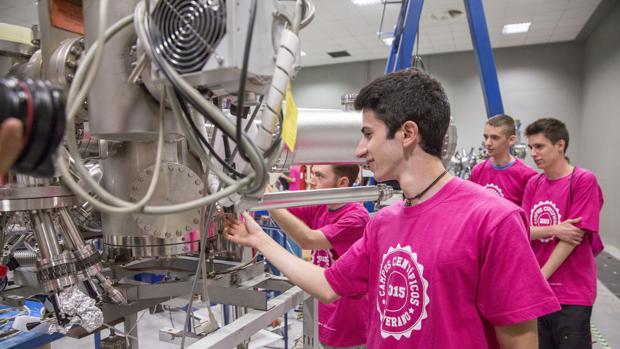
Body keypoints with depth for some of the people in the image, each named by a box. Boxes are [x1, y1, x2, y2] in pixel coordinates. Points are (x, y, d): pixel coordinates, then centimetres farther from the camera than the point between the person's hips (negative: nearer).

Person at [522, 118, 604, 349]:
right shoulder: (533, 183, 6)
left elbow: (574, 236, -16)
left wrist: (540, 277, -15)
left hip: (572, 294, -5)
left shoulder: (584, 180, -11)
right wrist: (553, 230, -19)